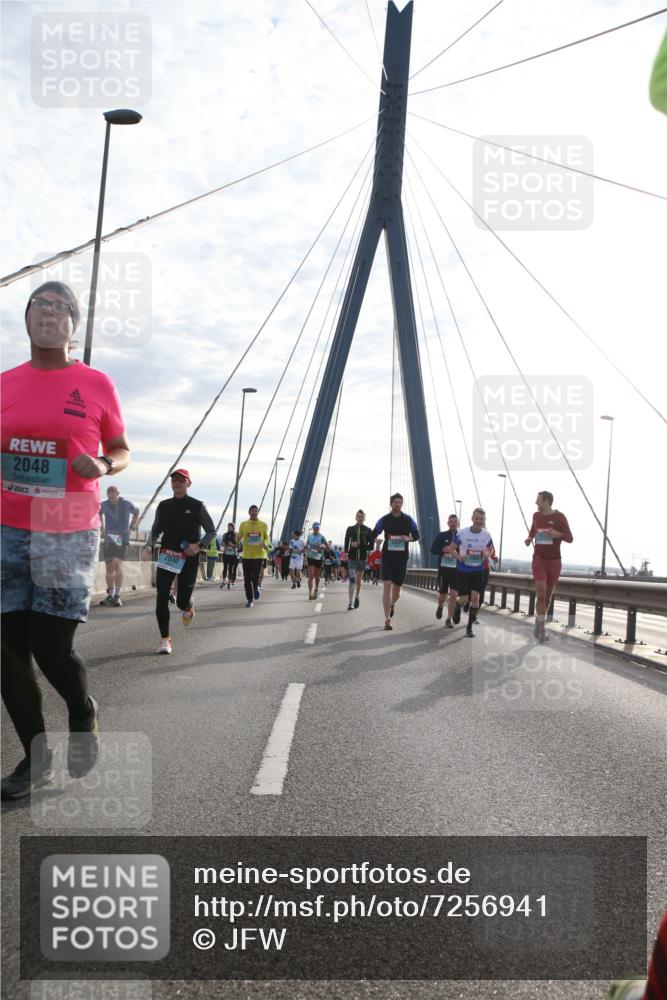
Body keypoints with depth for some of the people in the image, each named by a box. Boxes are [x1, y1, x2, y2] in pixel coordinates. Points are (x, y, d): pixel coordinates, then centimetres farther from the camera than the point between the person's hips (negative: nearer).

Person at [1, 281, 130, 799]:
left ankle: (84, 715, 28)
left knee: (52, 648, -5)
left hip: (69, 536, -3)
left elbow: (123, 450, 9)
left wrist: (103, 466, -13)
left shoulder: (96, 384, 0)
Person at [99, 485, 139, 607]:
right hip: (109, 539, 3)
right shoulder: (104, 505, 1)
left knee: (117, 565, -18)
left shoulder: (127, 504, -4)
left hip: (122, 539, -3)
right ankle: (110, 596, 15)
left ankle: (117, 595, -17)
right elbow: (99, 512, 25)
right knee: (109, 568, 6)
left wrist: (131, 526, 10)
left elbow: (136, 512, 17)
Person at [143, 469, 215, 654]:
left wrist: (199, 545, -17)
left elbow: (211, 531, 1)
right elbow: (156, 529, 19)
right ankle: (165, 639, 1)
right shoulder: (164, 506, 9)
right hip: (166, 557, 3)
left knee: (182, 602, 1)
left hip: (189, 558, -3)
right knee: (161, 598, -9)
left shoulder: (197, 506, -2)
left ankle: (188, 607, 41)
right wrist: (149, 546, -1)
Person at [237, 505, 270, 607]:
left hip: (259, 554, -1)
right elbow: (239, 537, 10)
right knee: (247, 579, 0)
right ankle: (249, 600, 13)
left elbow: (267, 538, 11)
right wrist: (239, 540, -14)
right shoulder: (243, 524, 5)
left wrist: (265, 543, -11)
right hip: (247, 555, 1)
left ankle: (256, 588, 27)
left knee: (256, 576, -9)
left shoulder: (263, 525, 5)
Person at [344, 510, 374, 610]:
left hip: (362, 558, 1)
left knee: (358, 580, 14)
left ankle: (356, 597, 38)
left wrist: (359, 545, -14)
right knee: (351, 579, -13)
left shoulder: (368, 530, 2)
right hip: (352, 557, -1)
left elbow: (371, 546, -2)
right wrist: (345, 553, -4)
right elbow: (346, 543, 7)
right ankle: (350, 603, -16)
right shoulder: (350, 529, 4)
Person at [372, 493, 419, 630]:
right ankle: (387, 619, -12)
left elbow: (416, 535, 8)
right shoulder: (384, 520, 1)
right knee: (387, 586, -14)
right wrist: (375, 539, -17)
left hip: (402, 557, 2)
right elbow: (373, 535, 7)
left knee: (397, 590, 10)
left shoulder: (408, 520, 3)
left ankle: (391, 604, 46)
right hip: (387, 556, -2)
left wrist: (409, 538, -14)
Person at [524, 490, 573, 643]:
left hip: (554, 560, 0)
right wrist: (529, 539, 3)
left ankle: (538, 624, 28)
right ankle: (541, 630, -11)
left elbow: (569, 538, -4)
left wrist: (557, 534, -23)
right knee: (541, 593, -15)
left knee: (548, 595, 9)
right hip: (539, 559, 1)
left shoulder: (559, 517, -5)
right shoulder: (536, 515, 5)